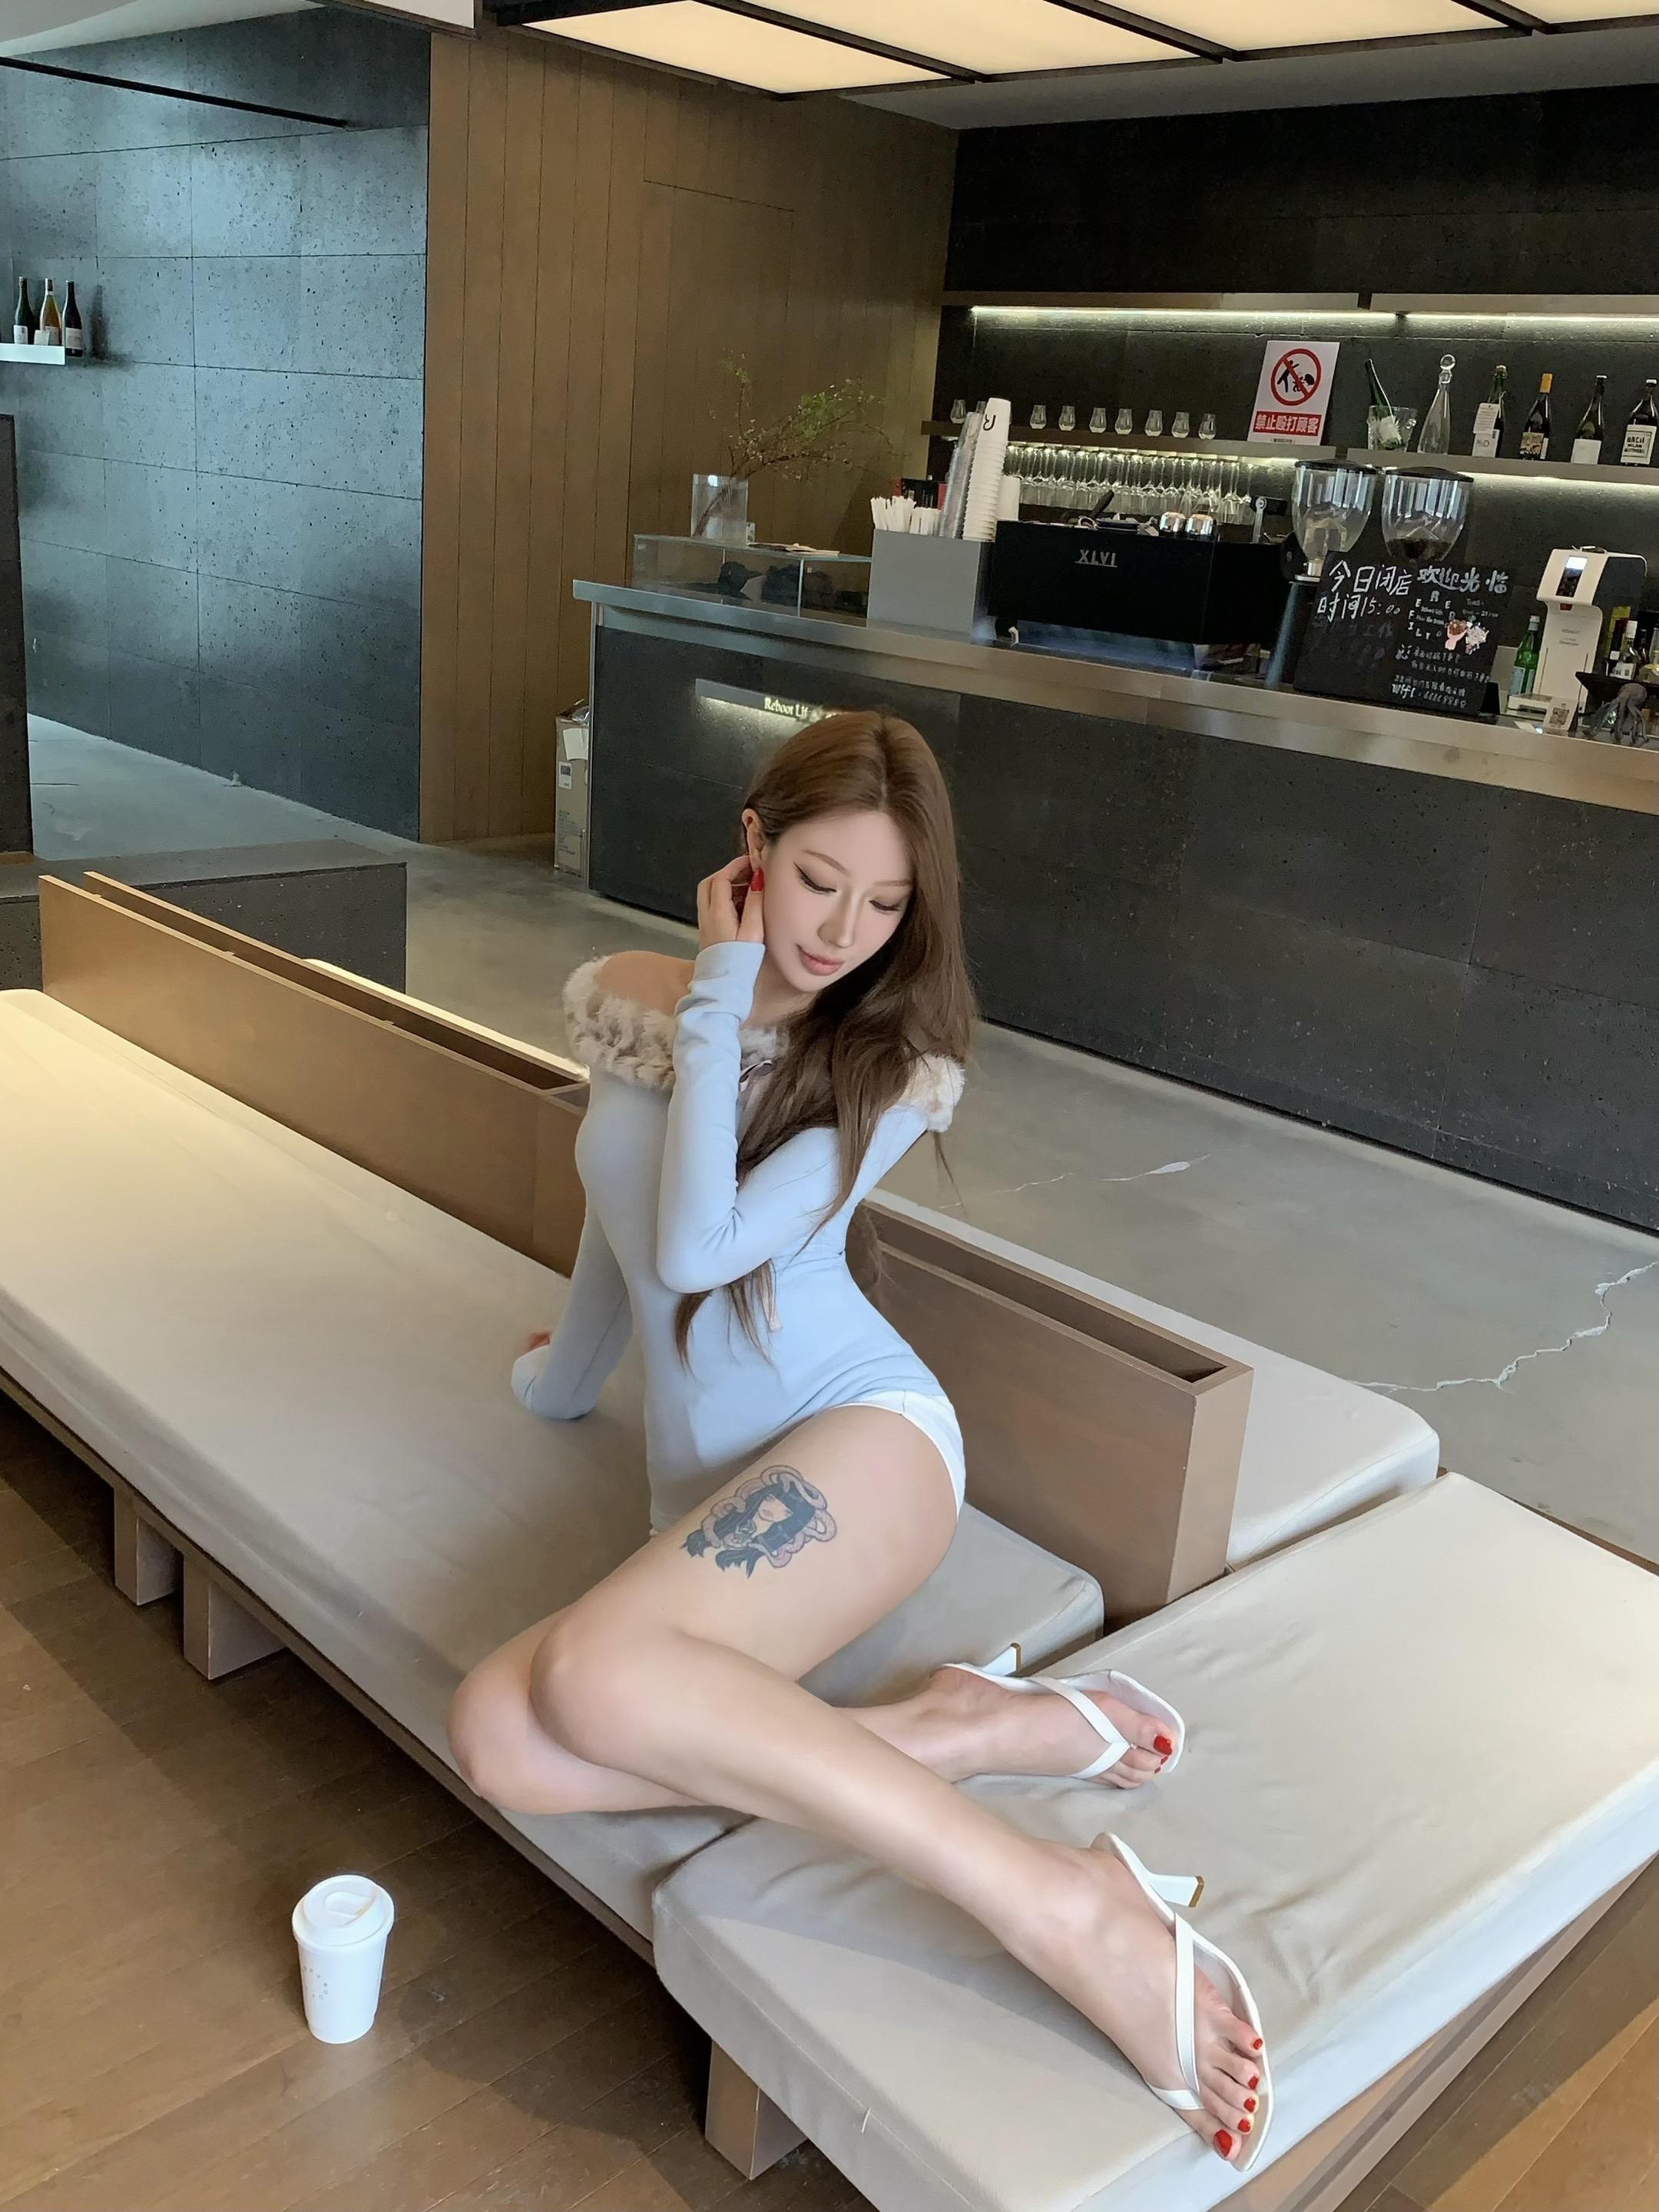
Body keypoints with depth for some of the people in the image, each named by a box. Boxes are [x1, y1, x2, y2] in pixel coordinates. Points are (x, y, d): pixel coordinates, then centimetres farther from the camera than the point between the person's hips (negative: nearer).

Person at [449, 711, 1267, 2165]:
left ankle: (1065, 1908, -30)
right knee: (501, 1740, -26)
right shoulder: (618, 1002, 10)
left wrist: (720, 999, -8)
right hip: (710, 1498, 5)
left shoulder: (894, 1071, -1)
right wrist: (565, 1376, 43)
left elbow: (698, 1248, -16)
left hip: (860, 1435, -5)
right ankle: (970, 1733, -21)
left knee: (588, 1673, -34)